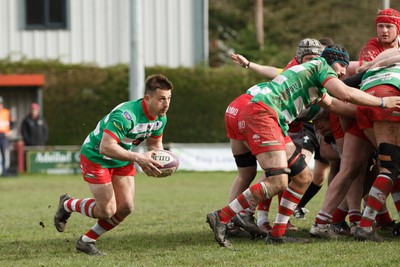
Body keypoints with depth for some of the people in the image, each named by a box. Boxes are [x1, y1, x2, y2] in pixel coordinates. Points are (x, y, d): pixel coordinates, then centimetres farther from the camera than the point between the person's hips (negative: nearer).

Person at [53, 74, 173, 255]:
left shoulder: (160, 118, -9)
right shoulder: (125, 115, -37)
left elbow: (155, 143, 8)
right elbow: (106, 147, -42)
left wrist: (153, 159, -15)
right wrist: (137, 158, -47)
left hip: (122, 161, 8)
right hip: (96, 157, -8)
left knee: (125, 207, -1)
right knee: (107, 211, -8)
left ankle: (87, 241, 18)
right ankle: (67, 205, 22)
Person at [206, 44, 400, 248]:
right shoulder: (321, 65, 2)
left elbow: (331, 104, 41)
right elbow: (346, 94, -9)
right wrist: (383, 102, 2)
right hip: (260, 114, -11)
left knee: (303, 177, 11)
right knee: (277, 182, -20)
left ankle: (277, 234, 10)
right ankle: (221, 217, -19)